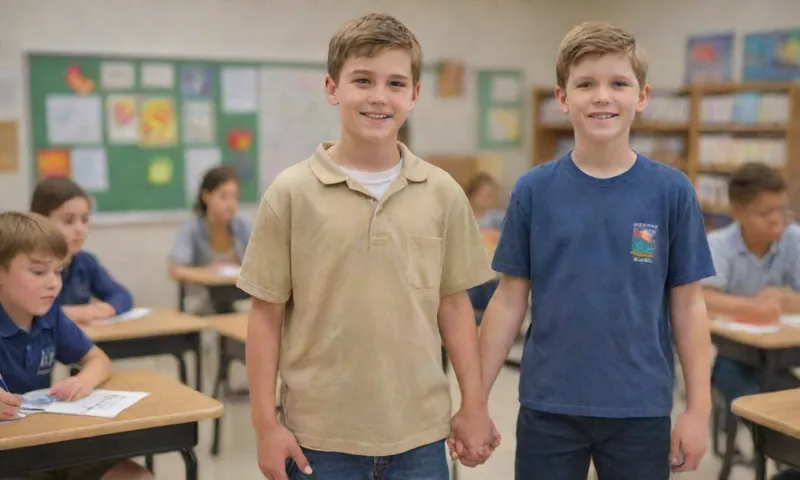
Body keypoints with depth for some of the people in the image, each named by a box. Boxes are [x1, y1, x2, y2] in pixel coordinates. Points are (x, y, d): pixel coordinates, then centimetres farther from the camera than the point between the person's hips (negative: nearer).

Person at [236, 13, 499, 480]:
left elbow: (454, 304, 6)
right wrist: (266, 422, -4)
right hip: (318, 438, -2)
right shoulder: (291, 193, -6)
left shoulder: (443, 193, 0)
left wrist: (475, 405, 6)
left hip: (419, 433, 2)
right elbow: (266, 313, -3)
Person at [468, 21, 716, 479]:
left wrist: (699, 408, -2)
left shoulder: (672, 191, -4)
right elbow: (510, 300, 0)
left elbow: (688, 305, 0)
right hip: (548, 407, 0)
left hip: (640, 408, 0)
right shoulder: (534, 190, -4)